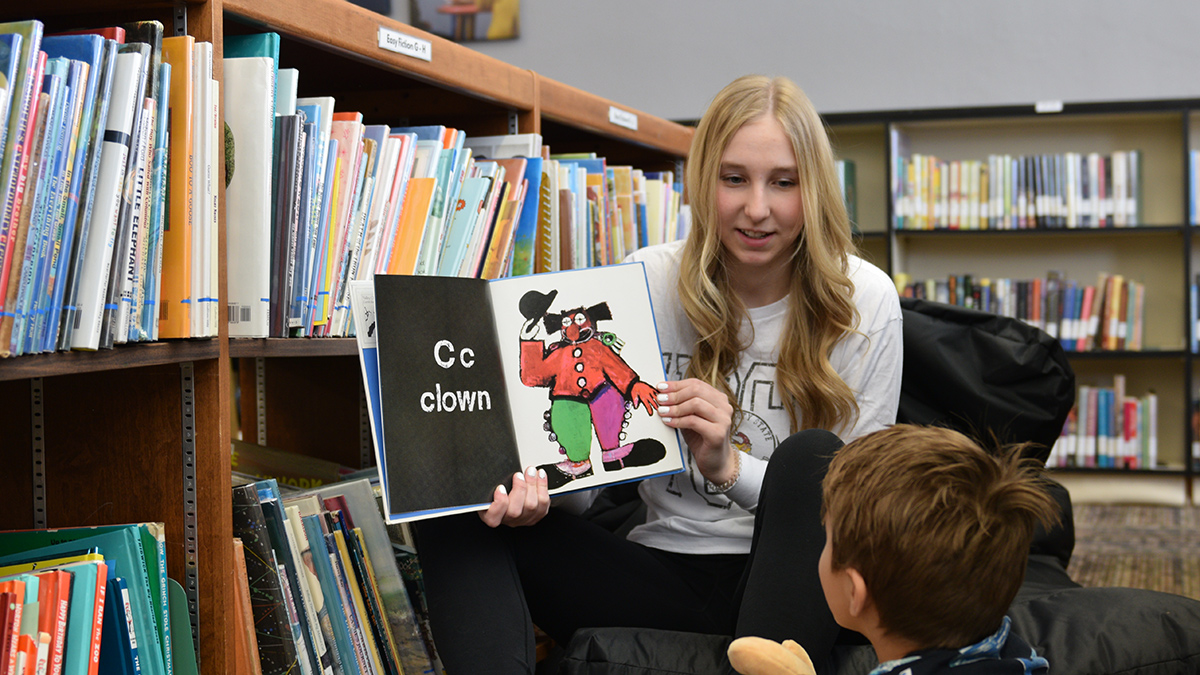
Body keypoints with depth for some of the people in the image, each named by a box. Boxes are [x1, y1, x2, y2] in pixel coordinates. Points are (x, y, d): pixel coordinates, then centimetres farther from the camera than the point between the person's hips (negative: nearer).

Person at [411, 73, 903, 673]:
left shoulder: (865, 303, -5)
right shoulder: (644, 282, 0)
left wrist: (728, 465, -20)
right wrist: (537, 486, -24)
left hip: (802, 587, -1)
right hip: (662, 574, 2)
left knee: (810, 456, -33)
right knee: (457, 506, -17)